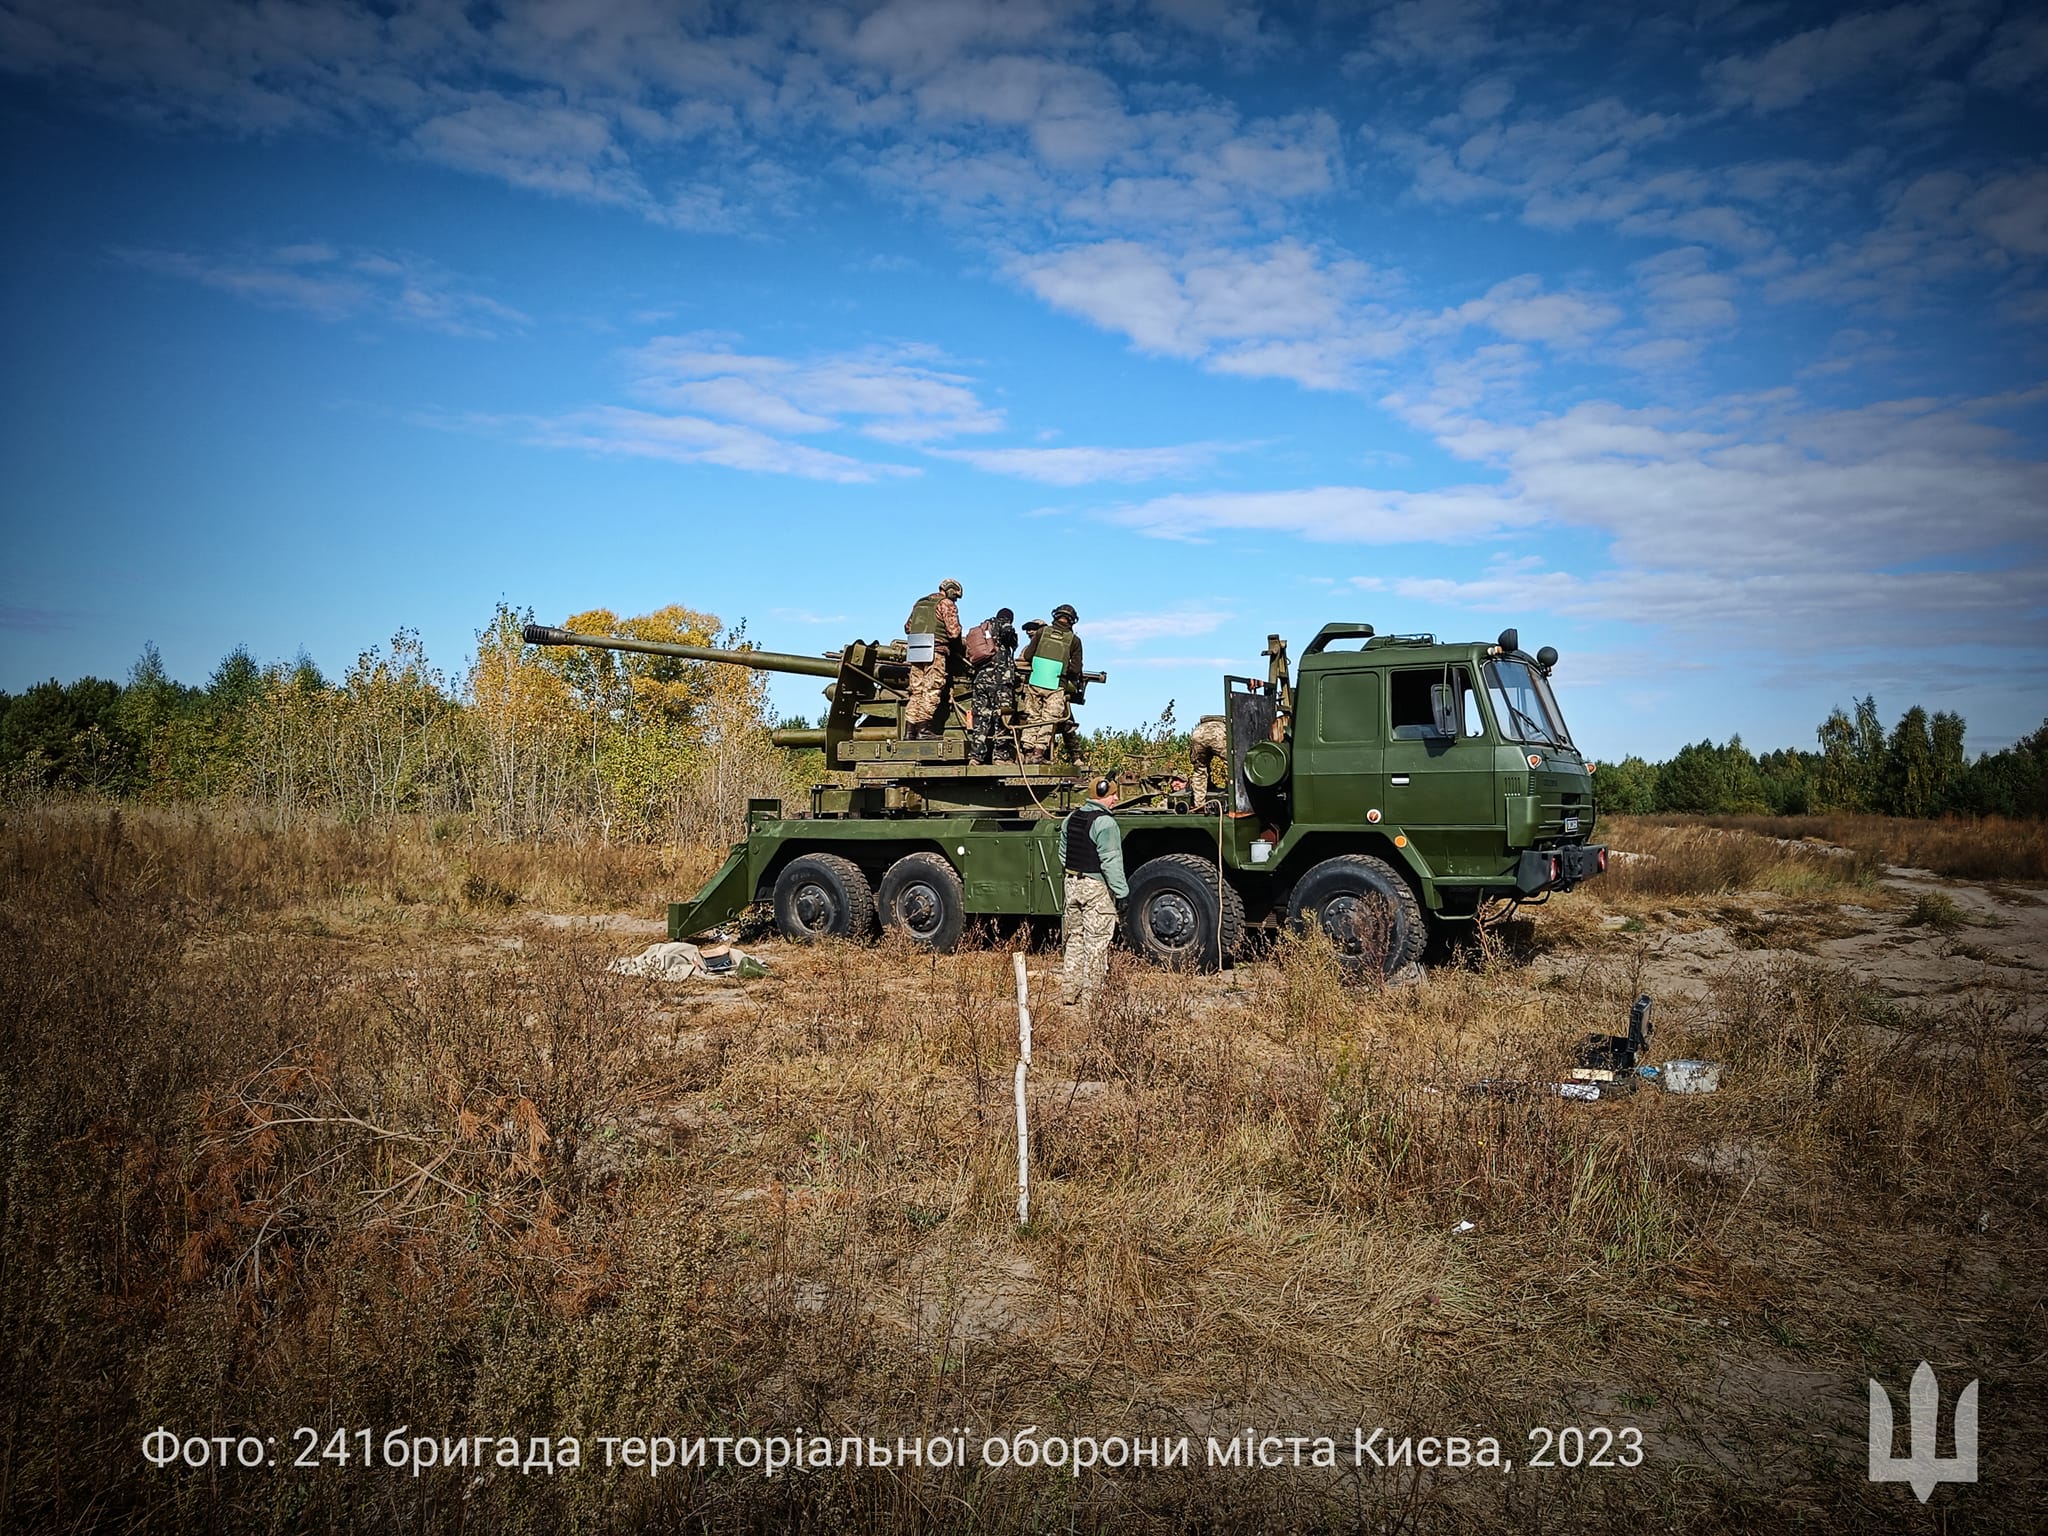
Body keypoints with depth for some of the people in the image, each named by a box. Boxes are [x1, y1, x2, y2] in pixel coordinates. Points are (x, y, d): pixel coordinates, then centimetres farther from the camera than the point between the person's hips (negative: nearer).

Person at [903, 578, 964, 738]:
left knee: (916, 691, 9)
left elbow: (907, 627, 24)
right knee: (932, 691, -6)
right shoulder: (947, 604, 0)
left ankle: (910, 728, 5)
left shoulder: (920, 603, 21)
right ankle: (924, 727, -12)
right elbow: (954, 632, -9)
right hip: (936, 652, -7)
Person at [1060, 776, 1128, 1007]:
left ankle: (1069, 994, 20)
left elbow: (1063, 854, 16)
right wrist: (1122, 893, -17)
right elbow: (1110, 862, -20)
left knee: (1074, 939, 16)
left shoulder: (1072, 817, 9)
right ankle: (1090, 997, 2)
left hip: (1073, 884, 8)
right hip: (1097, 887, -8)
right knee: (1096, 944, -1)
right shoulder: (1105, 823, -17)